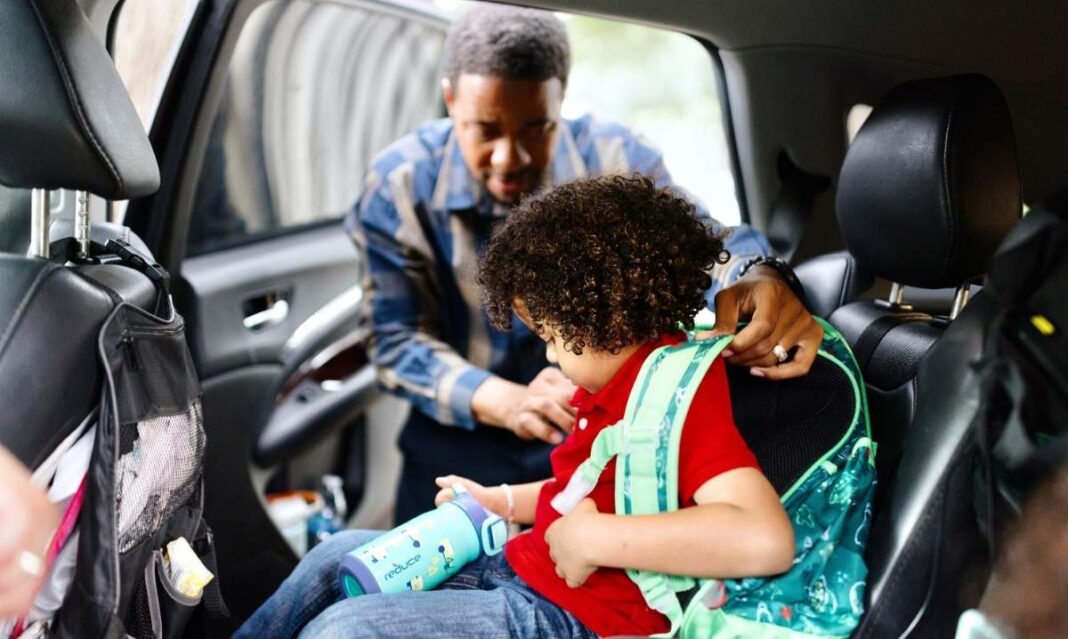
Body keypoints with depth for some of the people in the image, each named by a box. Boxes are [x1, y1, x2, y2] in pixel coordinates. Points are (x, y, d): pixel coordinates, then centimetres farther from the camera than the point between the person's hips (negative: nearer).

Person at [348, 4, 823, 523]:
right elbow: (396, 340, -14)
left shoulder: (616, 159, -13)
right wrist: (506, 402, -33)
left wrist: (757, 282, -46)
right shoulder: (399, 183, -14)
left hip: (601, 431, 1)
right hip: (462, 438, 0)